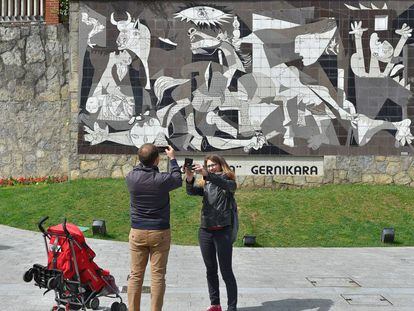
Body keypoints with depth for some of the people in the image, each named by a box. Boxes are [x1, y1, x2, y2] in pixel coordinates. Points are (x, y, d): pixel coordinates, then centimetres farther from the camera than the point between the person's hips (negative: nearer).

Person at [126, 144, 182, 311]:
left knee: (135, 275, 9)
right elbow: (178, 180, 8)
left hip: (137, 232, 3)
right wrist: (172, 158, 17)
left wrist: (145, 159, 19)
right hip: (160, 233, -2)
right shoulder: (162, 179, -16)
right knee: (158, 276, 4)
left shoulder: (131, 177, -9)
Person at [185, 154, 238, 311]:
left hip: (222, 232, -5)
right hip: (205, 231, 5)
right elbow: (191, 191, -7)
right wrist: (189, 179, -28)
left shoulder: (229, 182, 0)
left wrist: (206, 174, -38)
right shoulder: (205, 185, 11)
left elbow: (225, 184, -24)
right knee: (211, 270, 12)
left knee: (226, 271, -3)